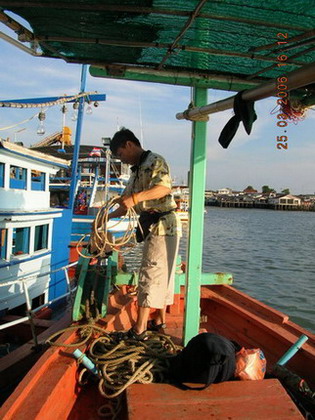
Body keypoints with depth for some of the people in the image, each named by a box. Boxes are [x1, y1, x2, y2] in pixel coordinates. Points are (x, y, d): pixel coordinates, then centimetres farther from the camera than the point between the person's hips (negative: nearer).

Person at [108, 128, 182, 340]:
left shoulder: (155, 161, -7)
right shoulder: (137, 171, 21)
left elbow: (164, 187, -26)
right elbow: (126, 205, 24)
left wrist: (135, 198, -35)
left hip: (163, 225, -10)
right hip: (152, 227, 10)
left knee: (150, 275, -9)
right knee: (161, 275, 15)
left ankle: (139, 330, -5)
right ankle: (160, 320, 25)